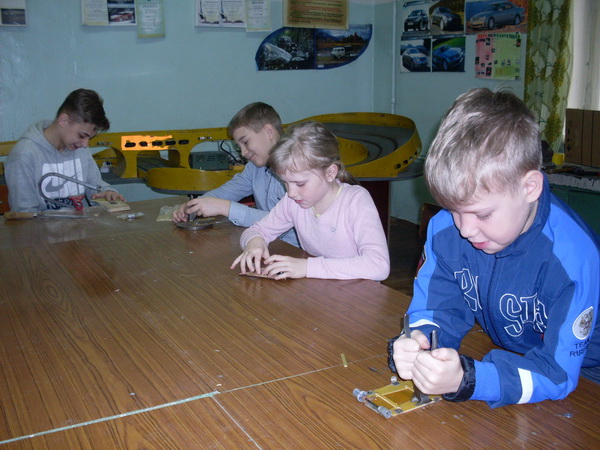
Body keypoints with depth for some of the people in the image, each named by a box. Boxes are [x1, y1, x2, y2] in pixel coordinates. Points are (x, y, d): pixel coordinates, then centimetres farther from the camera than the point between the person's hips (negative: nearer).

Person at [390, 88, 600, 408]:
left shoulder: (573, 256, -29)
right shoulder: (446, 227, -15)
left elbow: (558, 371, -29)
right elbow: (439, 309, -6)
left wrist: (466, 380, -44)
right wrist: (417, 343, -30)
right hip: (500, 355, 4)